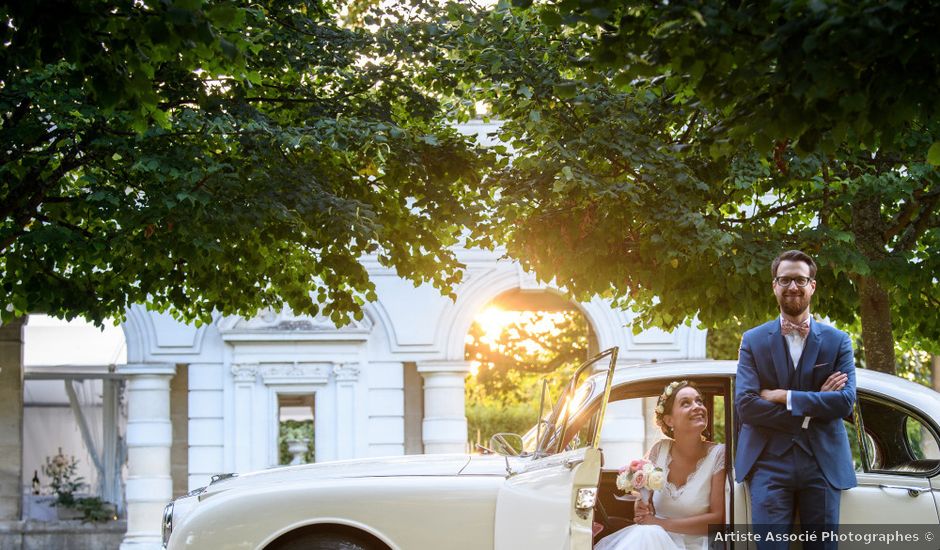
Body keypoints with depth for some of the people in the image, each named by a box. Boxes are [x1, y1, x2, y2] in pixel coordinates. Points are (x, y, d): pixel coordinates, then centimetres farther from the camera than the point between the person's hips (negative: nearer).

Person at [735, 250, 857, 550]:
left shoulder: (837, 341, 8)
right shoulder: (753, 340, 6)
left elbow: (846, 401, -6)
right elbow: (745, 405, -6)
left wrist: (784, 397, -11)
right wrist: (811, 408, -11)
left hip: (823, 464, 1)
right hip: (769, 463, -1)